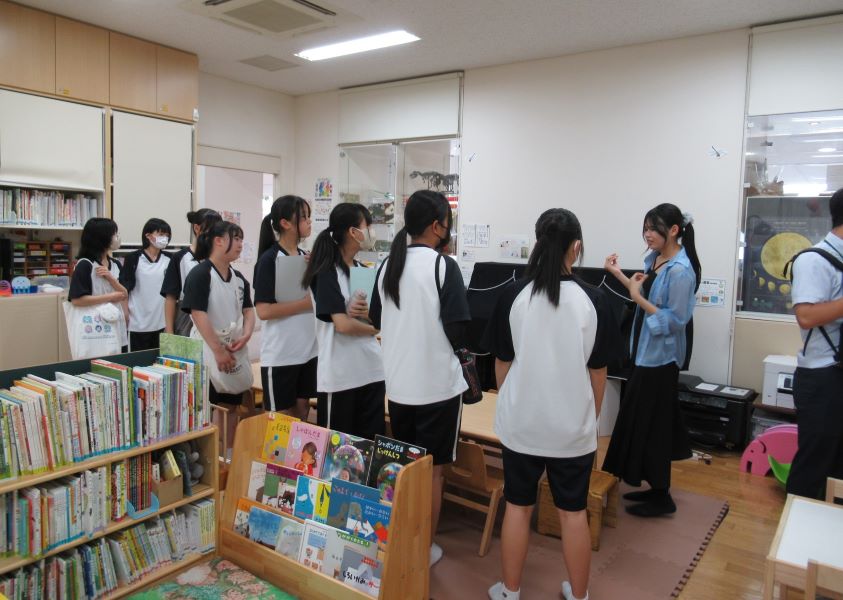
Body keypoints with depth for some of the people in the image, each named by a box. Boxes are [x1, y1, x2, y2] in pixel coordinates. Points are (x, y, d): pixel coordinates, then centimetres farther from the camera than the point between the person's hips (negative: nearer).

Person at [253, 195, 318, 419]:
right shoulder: (269, 259, -12)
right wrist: (307, 303, -16)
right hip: (280, 353, -6)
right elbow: (264, 310, -19)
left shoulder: (306, 257, 9)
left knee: (302, 409, 15)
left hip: (309, 349, 6)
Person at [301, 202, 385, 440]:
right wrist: (373, 329, -1)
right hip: (340, 374, -7)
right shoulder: (326, 273, -11)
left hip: (371, 369, 7)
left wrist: (368, 313, -10)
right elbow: (343, 324, -19)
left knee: (372, 442, 13)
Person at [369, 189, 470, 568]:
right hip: (438, 383, -5)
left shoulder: (388, 265, 3)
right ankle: (424, 548, 21)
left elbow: (376, 320, 13)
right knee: (431, 470, 9)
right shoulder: (444, 266, -14)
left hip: (397, 382, 6)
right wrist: (457, 345, 5)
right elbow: (458, 330, -17)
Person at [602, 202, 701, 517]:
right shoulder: (654, 259, 6)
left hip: (660, 356, -9)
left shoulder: (681, 270, -20)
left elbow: (675, 320, -21)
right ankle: (655, 487, 30)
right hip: (645, 352, 9)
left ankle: (662, 497, 16)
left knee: (651, 425, 0)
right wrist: (618, 274, 10)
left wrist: (639, 298, -22)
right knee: (642, 422, 16)